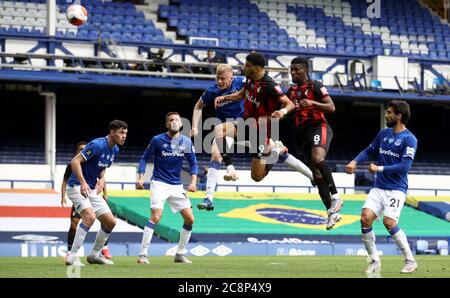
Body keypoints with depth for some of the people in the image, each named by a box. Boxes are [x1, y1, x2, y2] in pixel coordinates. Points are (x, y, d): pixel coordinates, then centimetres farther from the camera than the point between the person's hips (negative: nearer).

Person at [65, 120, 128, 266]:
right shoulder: (98, 145, -20)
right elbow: (75, 161, -25)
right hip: (77, 187, -9)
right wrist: (83, 183, -35)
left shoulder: (115, 150, 7)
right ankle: (71, 256, -24)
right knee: (90, 216, -29)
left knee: (110, 222, 5)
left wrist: (101, 179, 2)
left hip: (92, 190, 9)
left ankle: (95, 255, 21)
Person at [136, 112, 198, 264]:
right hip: (159, 183, -5)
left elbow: (193, 163, 10)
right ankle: (142, 255, -18)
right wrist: (141, 177, -10)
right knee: (155, 216, -21)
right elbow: (144, 158, 3)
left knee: (190, 218, 0)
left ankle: (180, 254, 15)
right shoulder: (157, 140, -5)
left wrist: (193, 181, -4)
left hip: (177, 186, 5)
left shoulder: (186, 142, 3)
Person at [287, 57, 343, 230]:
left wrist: (312, 103, -23)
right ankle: (332, 212, 9)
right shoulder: (291, 91, 16)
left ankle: (335, 196, -28)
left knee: (317, 158, -35)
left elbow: (331, 107, -11)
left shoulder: (315, 86, -3)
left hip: (319, 127, -7)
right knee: (317, 174, 4)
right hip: (303, 133, 7)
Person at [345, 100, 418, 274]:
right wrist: (355, 161, 3)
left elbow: (404, 166, -17)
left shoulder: (409, 139, -9)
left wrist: (380, 168, -20)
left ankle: (410, 261, -3)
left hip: (396, 189, -6)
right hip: (379, 187, 6)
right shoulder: (384, 134, 11)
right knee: (365, 218, -11)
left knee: (389, 222, -20)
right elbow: (370, 151, 21)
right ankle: (375, 262, 1)